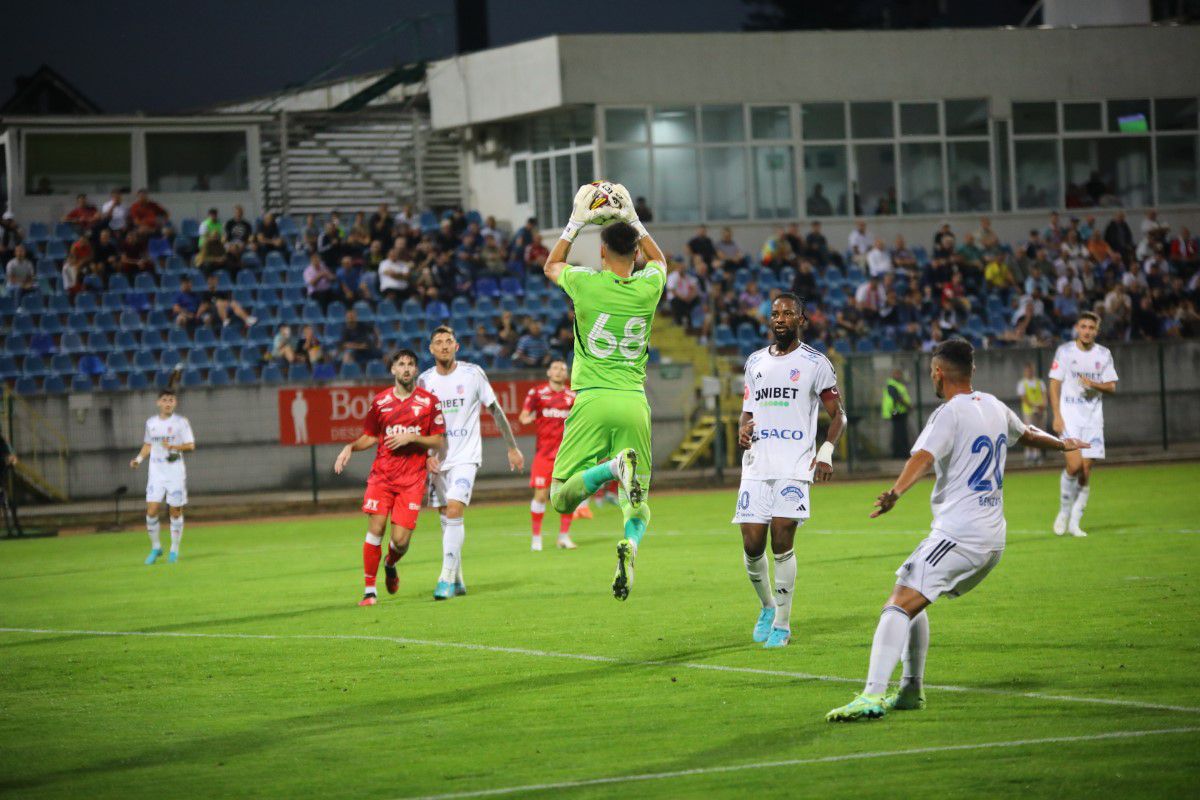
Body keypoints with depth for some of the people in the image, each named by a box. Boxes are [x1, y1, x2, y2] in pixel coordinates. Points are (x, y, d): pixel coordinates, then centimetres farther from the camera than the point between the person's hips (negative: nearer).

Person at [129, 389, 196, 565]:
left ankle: (174, 550, 14)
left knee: (175, 511, 1)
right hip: (156, 473, 3)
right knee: (151, 511, -8)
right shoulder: (151, 423, 10)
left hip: (175, 472, -3)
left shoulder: (181, 422, -1)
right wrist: (139, 459, 6)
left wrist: (173, 447, -21)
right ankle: (155, 547, 9)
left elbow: (191, 445, -5)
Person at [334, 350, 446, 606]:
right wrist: (350, 447, -4)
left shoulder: (429, 401, 2)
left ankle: (391, 565, 30)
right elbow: (369, 437, 16)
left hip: (412, 479, -1)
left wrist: (411, 437, -12)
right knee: (375, 529, -12)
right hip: (381, 476, 1)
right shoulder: (380, 401, 7)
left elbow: (439, 441, 3)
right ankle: (369, 590, -3)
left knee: (400, 540, -6)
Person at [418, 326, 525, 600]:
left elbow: (496, 411, 4)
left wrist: (512, 448, 6)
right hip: (438, 459, 4)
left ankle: (447, 579, -18)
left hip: (466, 457, -4)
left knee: (454, 512, -19)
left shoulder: (472, 374, -4)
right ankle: (457, 581, 18)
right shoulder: (424, 380, 3)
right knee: (446, 518, 6)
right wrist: (427, 455, -4)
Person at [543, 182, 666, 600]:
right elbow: (659, 259, 30)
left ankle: (614, 467, -28)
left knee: (561, 498, 0)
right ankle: (630, 544, -26)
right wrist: (633, 219, 32)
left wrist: (575, 223, 27)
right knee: (637, 504, 8)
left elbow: (551, 266, 23)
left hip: (593, 402, -2)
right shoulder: (648, 287, 3)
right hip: (635, 405, 2)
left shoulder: (585, 283, -2)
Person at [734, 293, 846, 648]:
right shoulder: (755, 362, 16)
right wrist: (743, 430, 0)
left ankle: (782, 623, -1)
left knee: (782, 540, -12)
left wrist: (826, 453, -9)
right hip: (757, 464, 4)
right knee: (752, 543, -2)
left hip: (795, 465, -4)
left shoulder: (815, 363, 3)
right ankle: (767, 606, 23)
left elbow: (838, 414, 6)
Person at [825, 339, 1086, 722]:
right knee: (913, 602, 24)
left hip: (958, 533, -9)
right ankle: (911, 690, 24)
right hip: (993, 537, 9)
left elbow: (923, 456, -27)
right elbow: (1028, 434, 37)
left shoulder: (950, 413, -8)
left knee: (899, 605, -20)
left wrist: (895, 492, -43)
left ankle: (872, 696, -36)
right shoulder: (995, 408, 16)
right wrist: (1062, 443, 58)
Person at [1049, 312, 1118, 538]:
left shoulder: (1103, 354, 8)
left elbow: (1112, 387, 8)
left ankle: (1075, 522, 7)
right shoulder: (1065, 351, 1)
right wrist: (1057, 416, -9)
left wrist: (1094, 384, -14)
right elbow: (1054, 384, 0)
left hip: (1093, 418, 3)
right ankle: (1064, 512, 3)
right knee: (1074, 464, -18)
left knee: (1086, 470, -2)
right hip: (1069, 417, -3)